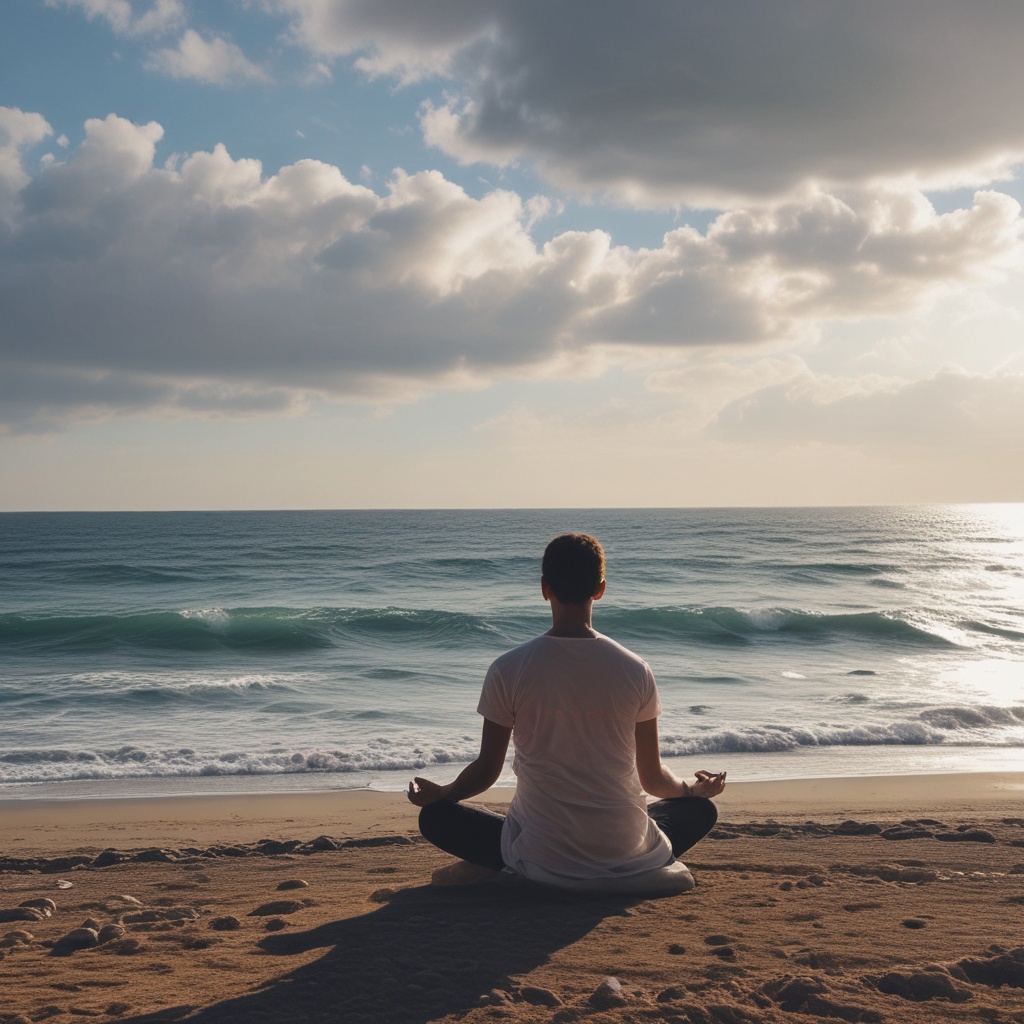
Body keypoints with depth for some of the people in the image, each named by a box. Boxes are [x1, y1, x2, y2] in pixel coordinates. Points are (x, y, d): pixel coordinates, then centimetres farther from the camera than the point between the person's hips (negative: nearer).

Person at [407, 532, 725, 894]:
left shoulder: (508, 671, -10)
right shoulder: (635, 670, -6)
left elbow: (486, 770, 0)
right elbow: (653, 778, 3)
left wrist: (439, 793, 23)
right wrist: (695, 788, 27)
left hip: (541, 858, -2)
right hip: (626, 848, 2)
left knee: (436, 817, 18)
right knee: (700, 808, 28)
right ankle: (628, 871, 7)